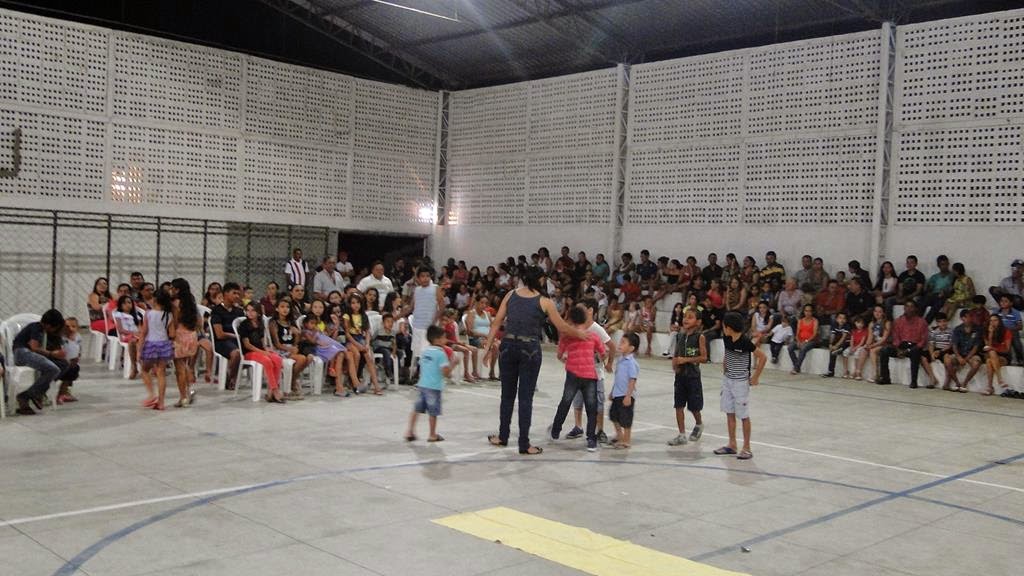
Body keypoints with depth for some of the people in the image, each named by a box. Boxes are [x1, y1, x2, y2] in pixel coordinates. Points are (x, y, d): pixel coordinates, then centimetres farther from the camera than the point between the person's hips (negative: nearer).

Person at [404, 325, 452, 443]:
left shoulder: (423, 350, 8)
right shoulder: (441, 353, -14)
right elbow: (446, 372, -18)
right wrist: (453, 364, -2)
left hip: (422, 384, 6)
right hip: (434, 386, -6)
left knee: (417, 408, 12)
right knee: (433, 411, 4)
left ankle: (410, 431, 12)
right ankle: (432, 435, 14)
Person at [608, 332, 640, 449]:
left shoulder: (631, 363, -18)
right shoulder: (620, 360, 9)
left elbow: (632, 380, -20)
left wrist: (628, 396, -23)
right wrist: (612, 392, 21)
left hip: (626, 396, -9)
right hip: (617, 394, 9)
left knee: (626, 419, 2)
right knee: (613, 415, 20)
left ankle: (626, 440, 15)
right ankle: (619, 435, 38)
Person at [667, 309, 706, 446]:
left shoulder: (700, 337, -9)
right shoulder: (679, 336, 6)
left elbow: (704, 357, -13)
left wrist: (686, 360, -20)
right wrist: (674, 362, -6)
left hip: (693, 375, -5)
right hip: (680, 374, 5)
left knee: (694, 406, 7)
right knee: (678, 405, 2)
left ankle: (698, 424, 37)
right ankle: (681, 435, 9)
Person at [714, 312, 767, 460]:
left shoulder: (745, 342, -20)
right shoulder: (727, 339, 0)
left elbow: (763, 357, -17)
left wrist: (755, 377, -13)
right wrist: (724, 364, 8)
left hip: (741, 382, -7)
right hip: (727, 380, 7)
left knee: (744, 416, 1)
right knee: (729, 413, 13)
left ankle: (747, 448, 10)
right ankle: (732, 445, 23)